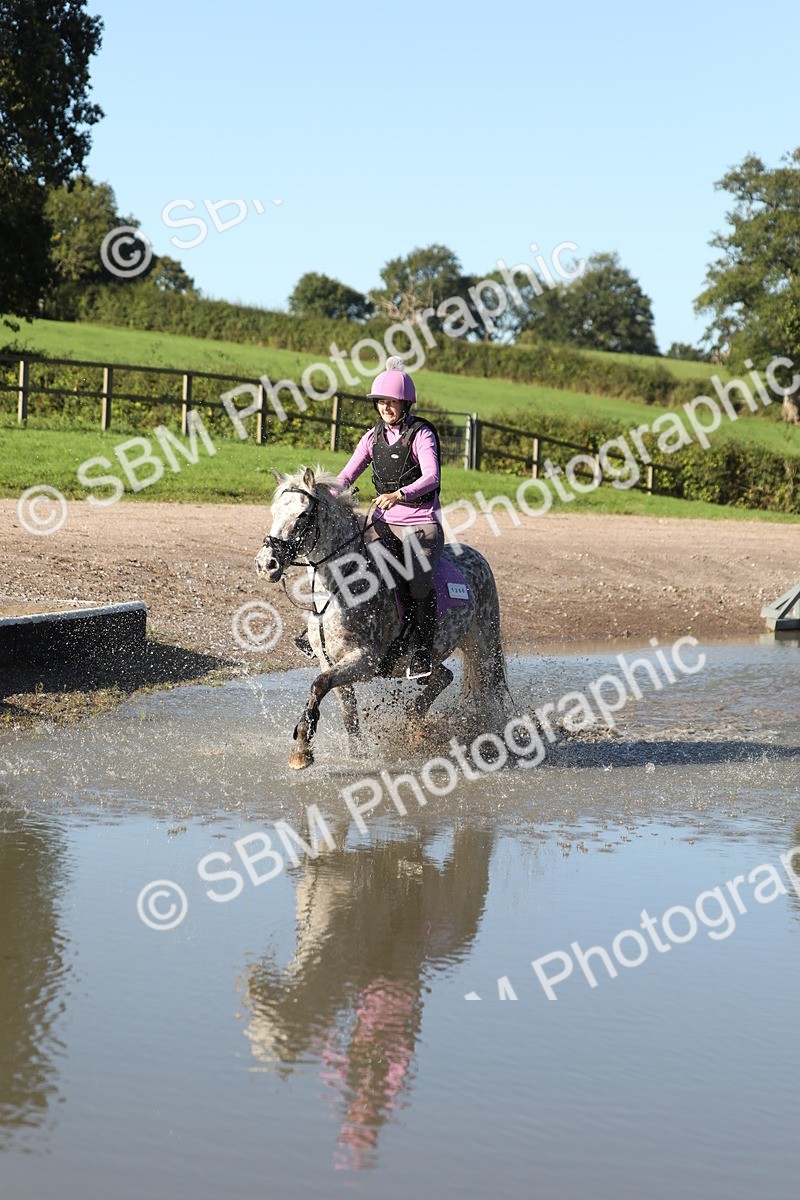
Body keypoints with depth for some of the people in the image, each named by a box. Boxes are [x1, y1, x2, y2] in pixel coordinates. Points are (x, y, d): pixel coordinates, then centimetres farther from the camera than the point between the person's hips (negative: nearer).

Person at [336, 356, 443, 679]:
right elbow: (348, 474, 6)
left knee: (420, 584, -23)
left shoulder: (421, 434, -7)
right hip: (384, 521, 5)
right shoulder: (374, 437, 10)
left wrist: (400, 494, -39)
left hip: (422, 522, -5)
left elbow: (431, 477, -21)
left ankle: (421, 652, -8)